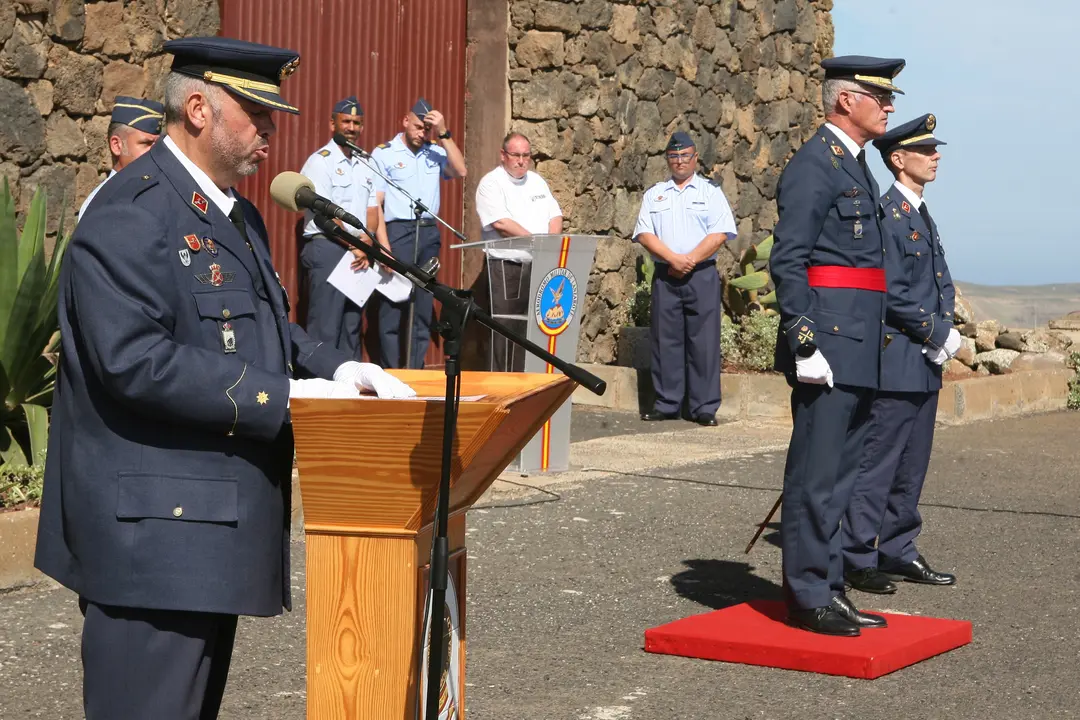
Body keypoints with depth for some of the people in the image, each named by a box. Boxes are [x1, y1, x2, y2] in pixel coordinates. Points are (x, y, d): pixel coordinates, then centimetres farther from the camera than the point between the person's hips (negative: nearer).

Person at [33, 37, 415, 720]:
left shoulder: (238, 215, 16)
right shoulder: (130, 215, -16)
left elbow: (268, 327, 24)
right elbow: (136, 362, -25)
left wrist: (339, 369, 4)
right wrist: (284, 397, -24)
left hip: (215, 527, 10)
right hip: (153, 531, -10)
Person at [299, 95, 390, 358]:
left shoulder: (365, 166, 16)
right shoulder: (320, 161, -6)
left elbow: (372, 212, 13)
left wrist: (366, 244, -5)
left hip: (359, 253, 7)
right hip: (327, 250, -7)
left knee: (352, 325, 11)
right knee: (325, 327, -9)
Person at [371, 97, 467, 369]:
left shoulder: (435, 152, 12)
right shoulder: (384, 153, 1)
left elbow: (460, 171, -3)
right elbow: (375, 203, -4)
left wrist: (443, 133, -6)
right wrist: (384, 246, -14)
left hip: (429, 234, 4)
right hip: (398, 231, -4)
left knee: (424, 307, 7)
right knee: (393, 306, -6)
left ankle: (416, 371, 13)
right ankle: (390, 372, -2)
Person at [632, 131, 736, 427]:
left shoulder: (710, 192, 7)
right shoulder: (654, 194, 14)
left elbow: (720, 233, -3)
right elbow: (644, 233, 3)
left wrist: (689, 261, -11)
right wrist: (673, 259, -11)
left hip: (701, 276, -2)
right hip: (664, 276, 2)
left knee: (703, 341, -5)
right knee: (665, 341, 2)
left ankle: (704, 407, -3)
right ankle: (666, 404, 8)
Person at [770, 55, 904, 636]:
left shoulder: (856, 168, 20)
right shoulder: (814, 165, -10)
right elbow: (786, 261, -17)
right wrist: (804, 344, -22)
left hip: (859, 350, 10)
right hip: (828, 343, -10)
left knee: (839, 473, 13)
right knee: (816, 474, -5)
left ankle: (827, 588, 20)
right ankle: (808, 596, 1)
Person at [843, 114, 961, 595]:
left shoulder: (922, 215, 17)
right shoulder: (886, 213, -13)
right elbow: (894, 293, -18)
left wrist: (945, 331, 2)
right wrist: (940, 334, -12)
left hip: (925, 362, 10)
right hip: (895, 360, -10)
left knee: (911, 465, 13)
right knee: (877, 462, -5)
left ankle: (898, 552, 21)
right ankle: (858, 559, 1)